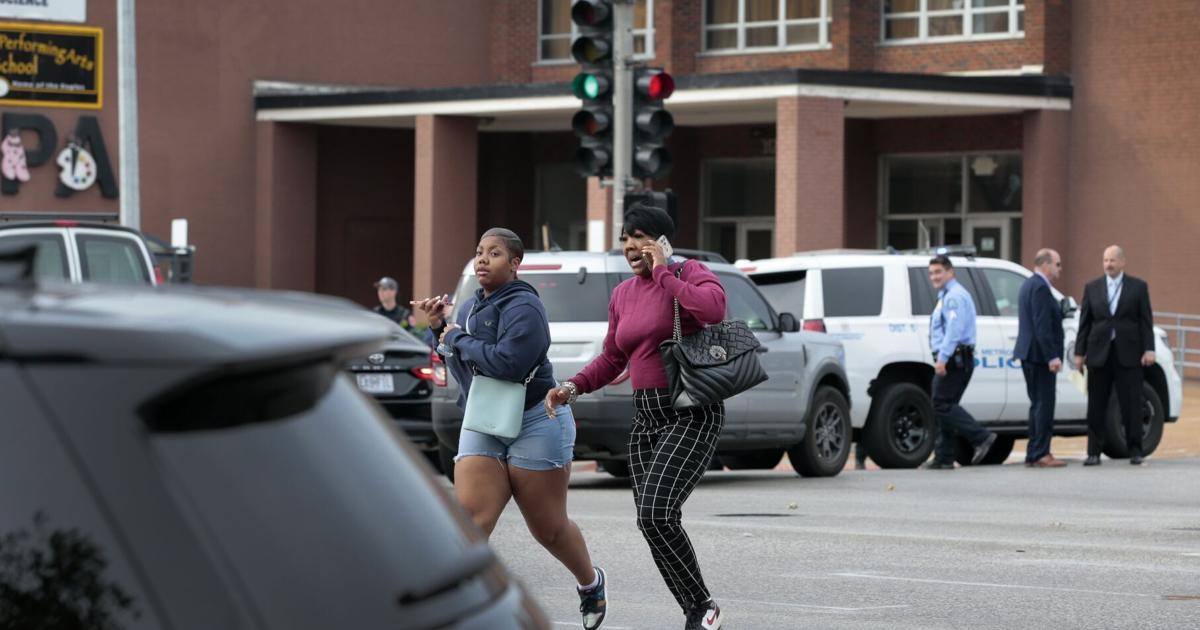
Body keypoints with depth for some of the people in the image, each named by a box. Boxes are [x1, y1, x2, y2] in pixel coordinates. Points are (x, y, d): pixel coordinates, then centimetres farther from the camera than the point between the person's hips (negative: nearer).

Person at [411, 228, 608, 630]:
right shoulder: (470, 307, 11)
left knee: (548, 528, 8)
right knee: (469, 520, -12)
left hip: (535, 423, -6)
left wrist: (458, 339, -16)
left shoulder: (522, 306, -15)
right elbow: (460, 369, 21)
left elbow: (508, 363, -29)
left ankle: (591, 583, 37)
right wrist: (439, 329, 6)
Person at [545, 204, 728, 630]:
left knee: (656, 513, -21)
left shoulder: (688, 273, -6)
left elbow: (714, 309, -29)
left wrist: (662, 272, -18)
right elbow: (611, 360, 19)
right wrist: (572, 387, 2)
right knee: (652, 520, 2)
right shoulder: (622, 295, 14)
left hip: (692, 414, -8)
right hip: (646, 417, 8)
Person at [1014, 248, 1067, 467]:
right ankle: (1040, 454, -9)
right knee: (1044, 405, -8)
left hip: (1029, 354, 11)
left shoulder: (1028, 285, 17)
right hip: (1040, 353, -11)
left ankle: (1034, 453, 14)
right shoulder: (1040, 288, -16)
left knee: (1038, 404, 13)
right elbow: (1042, 326, -22)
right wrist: (1052, 356, -23)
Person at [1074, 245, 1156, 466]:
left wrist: (1148, 349, -6)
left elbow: (1146, 321, 3)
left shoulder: (1138, 287, 6)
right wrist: (1079, 352, 4)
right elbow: (1085, 322, 9)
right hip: (1099, 354, 2)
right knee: (1096, 406, 2)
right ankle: (1094, 453, 6)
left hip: (1128, 354, -2)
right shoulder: (1092, 288, 10)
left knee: (1131, 404, -1)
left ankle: (1135, 450, 7)